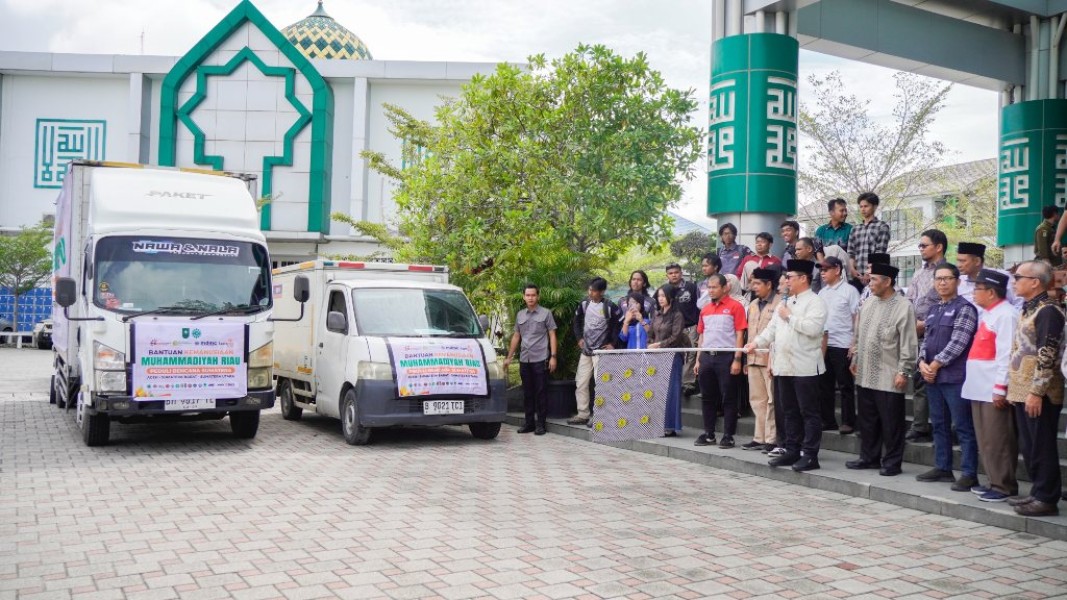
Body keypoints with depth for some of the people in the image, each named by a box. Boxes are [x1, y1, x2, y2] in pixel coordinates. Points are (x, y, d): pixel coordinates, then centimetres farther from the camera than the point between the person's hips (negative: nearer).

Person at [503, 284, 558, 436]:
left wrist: (553, 356, -9)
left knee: (541, 392, -2)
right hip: (524, 359, 4)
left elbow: (552, 335, -1)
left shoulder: (546, 313, 1)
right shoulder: (520, 315, 13)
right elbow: (516, 336, 19)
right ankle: (529, 422, 16)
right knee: (527, 393, 8)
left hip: (540, 359, -4)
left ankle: (540, 423, 4)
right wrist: (509, 357, 16)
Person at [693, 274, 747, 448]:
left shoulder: (735, 307, -3)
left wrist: (737, 359, -14)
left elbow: (740, 335, -7)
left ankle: (728, 436, 4)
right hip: (706, 356, 6)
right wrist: (698, 360, 14)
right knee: (707, 397, 9)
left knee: (728, 398, -1)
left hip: (726, 356, -6)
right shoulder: (705, 310, 15)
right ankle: (709, 434, 17)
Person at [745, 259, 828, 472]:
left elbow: (813, 328, -23)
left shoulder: (815, 302, -8)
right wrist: (756, 342, 2)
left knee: (809, 412, -2)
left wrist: (789, 317, -12)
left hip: (805, 367, -8)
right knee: (790, 412, 13)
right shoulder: (785, 303, 18)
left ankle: (810, 455, 1)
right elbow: (772, 329, 17)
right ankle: (792, 452, 21)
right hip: (784, 366, 8)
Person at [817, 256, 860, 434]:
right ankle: (827, 420, 19)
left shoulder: (849, 291, -4)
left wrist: (854, 344, -13)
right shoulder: (822, 293, 13)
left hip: (842, 345, -6)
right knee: (825, 384, 10)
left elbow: (857, 318, -7)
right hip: (822, 345, 6)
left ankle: (848, 422, 7)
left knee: (845, 385, 0)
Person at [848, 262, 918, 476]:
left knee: (891, 423, 2)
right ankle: (869, 457, 27)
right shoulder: (868, 303, 11)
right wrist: (855, 360, 18)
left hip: (889, 377, -7)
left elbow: (908, 344, -13)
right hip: (865, 374, 7)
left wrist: (903, 371, -15)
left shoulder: (903, 307, -10)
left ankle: (892, 463, 12)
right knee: (867, 421, 15)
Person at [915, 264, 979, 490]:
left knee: (963, 427, -4)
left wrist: (935, 365, -11)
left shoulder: (964, 308, -7)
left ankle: (969, 474, -1)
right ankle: (942, 468, 22)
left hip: (955, 377, -8)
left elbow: (958, 343, -14)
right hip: (932, 376, 8)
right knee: (939, 425, 13)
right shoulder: (933, 310, 17)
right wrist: (922, 362, -2)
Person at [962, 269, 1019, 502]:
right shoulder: (986, 314, 15)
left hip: (994, 391, -10)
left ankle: (1004, 487, 4)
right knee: (985, 440, 14)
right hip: (980, 388, 10)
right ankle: (996, 481, 23)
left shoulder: (1005, 315, -14)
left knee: (997, 441, -3)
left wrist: (1000, 388, -21)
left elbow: (1006, 354, -19)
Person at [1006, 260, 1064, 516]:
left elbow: (1048, 356, -19)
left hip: (1039, 395, -9)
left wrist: (1036, 392, -21)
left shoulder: (1048, 312, -13)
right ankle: (1038, 492, 23)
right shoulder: (1027, 311, 17)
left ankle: (1046, 499, 3)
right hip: (1022, 392, 9)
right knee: (1029, 447, 14)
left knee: (1042, 448, -3)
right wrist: (1013, 388, 19)